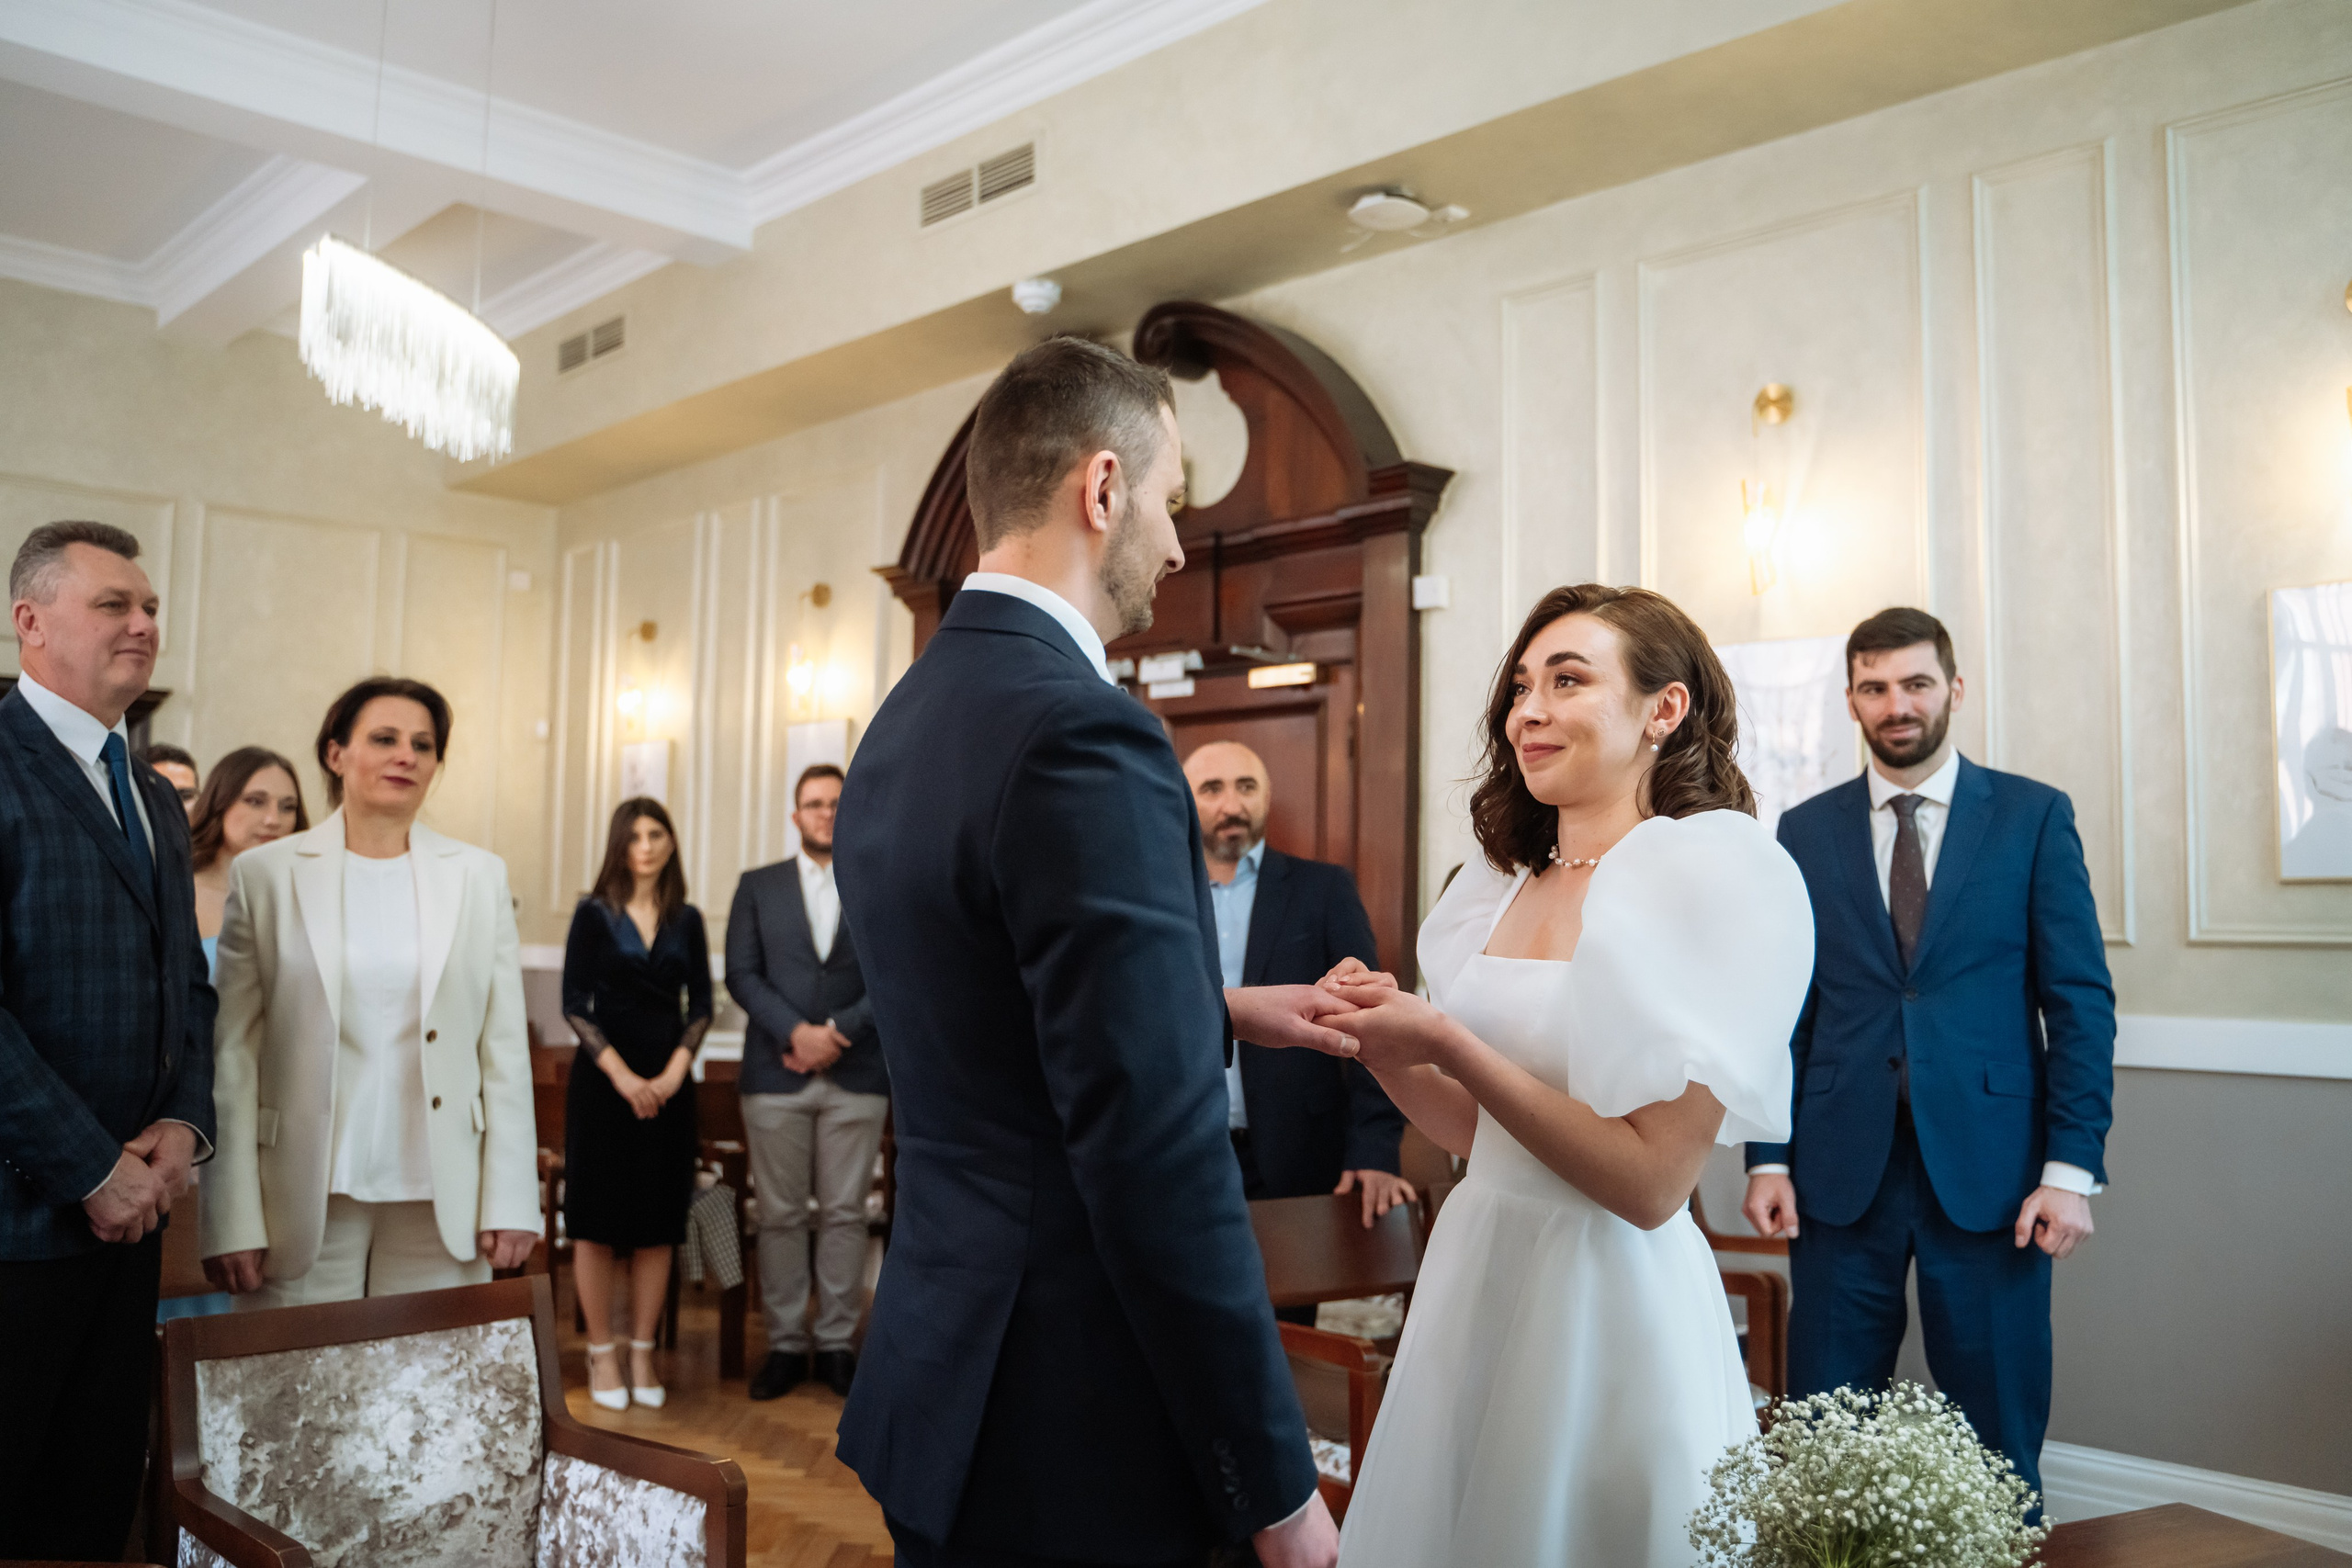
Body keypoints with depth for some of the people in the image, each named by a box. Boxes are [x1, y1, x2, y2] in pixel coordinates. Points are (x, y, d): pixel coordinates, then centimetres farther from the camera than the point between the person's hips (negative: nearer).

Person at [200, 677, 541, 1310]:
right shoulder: (264, 874, 3)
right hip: (308, 1202, -1)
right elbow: (232, 1057, 1)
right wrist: (232, 1223, -5)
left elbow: (505, 1052, 5)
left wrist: (510, 1202, 0)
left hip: (441, 1206, 1)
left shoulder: (480, 876, 7)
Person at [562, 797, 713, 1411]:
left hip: (668, 1085, 3)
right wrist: (621, 1074, -13)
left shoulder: (687, 919, 8)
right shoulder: (594, 914, 0)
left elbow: (700, 1005, 7)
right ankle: (601, 1355, 10)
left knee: (658, 1225, 4)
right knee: (597, 1220, 0)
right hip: (602, 1082, -3)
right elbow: (575, 1004, -5)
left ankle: (642, 1354, 13)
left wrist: (674, 1073, -6)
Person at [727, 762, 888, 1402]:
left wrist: (837, 1031, -11)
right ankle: (786, 1344, 12)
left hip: (857, 1077, 0)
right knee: (780, 1216, 3)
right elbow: (742, 975, 1)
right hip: (775, 1076, 0)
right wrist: (797, 1032, -12)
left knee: (845, 1214, 3)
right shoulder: (757, 887, 10)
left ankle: (836, 1343, 12)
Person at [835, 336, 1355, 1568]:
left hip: (940, 1384, 9)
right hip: (1073, 1439, -8)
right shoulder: (1086, 738, -22)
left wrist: (1222, 1012, 19)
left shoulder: (900, 727, 6)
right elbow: (1157, 1162, -24)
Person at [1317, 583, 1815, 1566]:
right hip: (1473, 1277, 7)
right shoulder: (1499, 890, 5)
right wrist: (1384, 1048, -5)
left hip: (1609, 1301, -6)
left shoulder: (1720, 874, -14)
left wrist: (1448, 1043, -20)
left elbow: (1651, 1181, -19)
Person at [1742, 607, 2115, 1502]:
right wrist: (1768, 1159, 0)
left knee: (1998, 1432, 8)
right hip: (1842, 1170, 2)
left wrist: (2073, 1166, -7)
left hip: (1989, 1167, -1)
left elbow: (2080, 1000, 0)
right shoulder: (1806, 832, 8)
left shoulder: (2034, 816, 3)